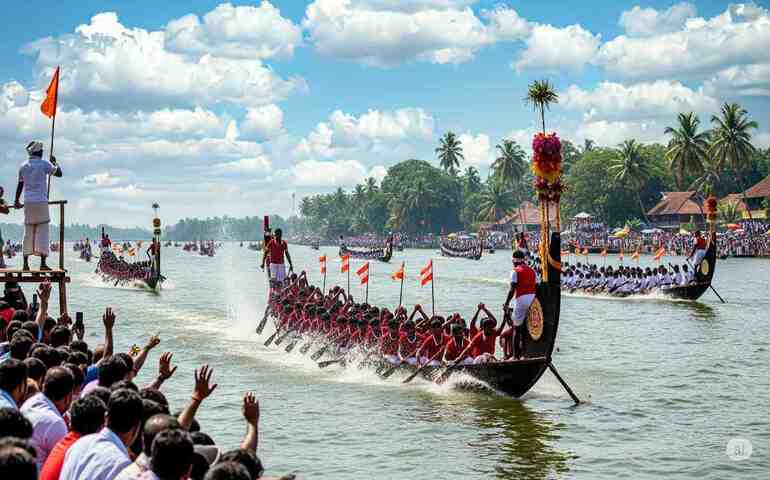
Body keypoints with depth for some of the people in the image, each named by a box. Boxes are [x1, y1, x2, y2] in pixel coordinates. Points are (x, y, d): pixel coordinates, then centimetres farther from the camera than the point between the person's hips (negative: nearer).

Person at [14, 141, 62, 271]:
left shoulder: (23, 166, 10)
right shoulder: (44, 164, -4)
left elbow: (20, 185, 15)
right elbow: (59, 173, 6)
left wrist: (17, 200, 27)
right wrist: (54, 162, 22)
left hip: (28, 203, 4)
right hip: (41, 201, -4)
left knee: (28, 232, 8)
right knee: (42, 232, -2)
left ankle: (26, 262, 5)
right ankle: (43, 263, -7)